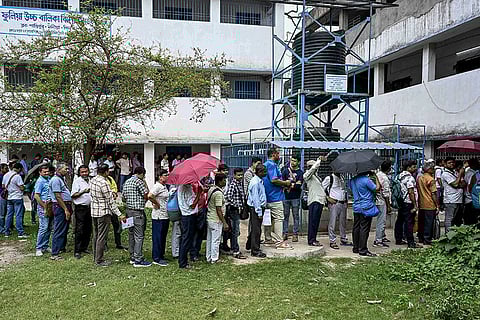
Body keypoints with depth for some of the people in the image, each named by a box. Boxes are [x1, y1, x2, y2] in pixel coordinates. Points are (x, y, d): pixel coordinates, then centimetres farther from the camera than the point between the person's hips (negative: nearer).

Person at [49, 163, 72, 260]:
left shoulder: (62, 179, 18)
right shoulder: (55, 180, -14)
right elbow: (58, 197, -19)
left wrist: (69, 208, 19)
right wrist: (66, 210, -20)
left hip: (66, 206, 10)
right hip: (60, 207, -10)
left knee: (64, 230, 18)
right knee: (59, 231, -8)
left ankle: (62, 248, 30)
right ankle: (54, 254, -5)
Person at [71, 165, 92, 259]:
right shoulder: (77, 181, -6)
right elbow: (73, 195, -12)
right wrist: (83, 192, -23)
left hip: (89, 207, 7)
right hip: (80, 208, -7)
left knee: (88, 229, 10)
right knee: (79, 230, -6)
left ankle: (84, 248, 21)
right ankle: (77, 251, -1)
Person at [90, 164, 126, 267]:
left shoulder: (92, 180, 5)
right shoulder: (104, 183, -20)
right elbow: (111, 201, -19)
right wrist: (120, 214, -17)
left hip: (94, 211, 9)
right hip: (103, 213, -9)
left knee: (96, 235, 17)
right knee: (102, 237, -1)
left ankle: (96, 257, 27)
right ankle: (99, 260, 5)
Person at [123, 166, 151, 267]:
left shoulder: (127, 182, 14)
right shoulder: (138, 181, -13)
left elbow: (124, 196, 18)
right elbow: (147, 196, -12)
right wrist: (145, 184, -1)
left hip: (128, 210, 9)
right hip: (137, 212, -9)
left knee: (131, 234, 14)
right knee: (139, 236, -6)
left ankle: (132, 257, 22)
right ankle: (138, 260, -4)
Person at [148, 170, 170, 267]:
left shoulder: (165, 186, 14)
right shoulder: (157, 186, -15)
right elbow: (150, 196, -28)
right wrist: (157, 204, -17)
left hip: (165, 216, 9)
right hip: (158, 216, -9)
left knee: (163, 237, 15)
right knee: (158, 237, -2)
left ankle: (161, 256, 26)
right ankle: (156, 258, 5)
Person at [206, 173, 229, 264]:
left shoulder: (211, 189, 7)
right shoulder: (219, 193, -21)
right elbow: (219, 210, -22)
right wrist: (224, 223, -17)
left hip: (209, 218, 9)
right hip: (216, 220, -9)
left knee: (209, 239, 15)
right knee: (215, 240, 1)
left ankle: (209, 258, 24)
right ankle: (214, 259, 9)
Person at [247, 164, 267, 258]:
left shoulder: (260, 181, 11)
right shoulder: (255, 182, -18)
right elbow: (255, 198, -20)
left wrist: (261, 210, 15)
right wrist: (259, 212, -19)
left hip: (260, 207, 9)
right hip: (255, 208, -9)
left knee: (256, 229, 17)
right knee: (256, 230, -3)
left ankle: (255, 248, 28)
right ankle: (255, 251, 4)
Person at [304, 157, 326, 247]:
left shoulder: (315, 175, 18)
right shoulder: (307, 175, -7)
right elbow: (314, 167, -20)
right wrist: (320, 160, -9)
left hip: (320, 200, 9)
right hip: (314, 200, -9)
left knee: (316, 221, 12)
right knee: (313, 221, -7)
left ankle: (313, 239, 18)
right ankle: (311, 240, -2)